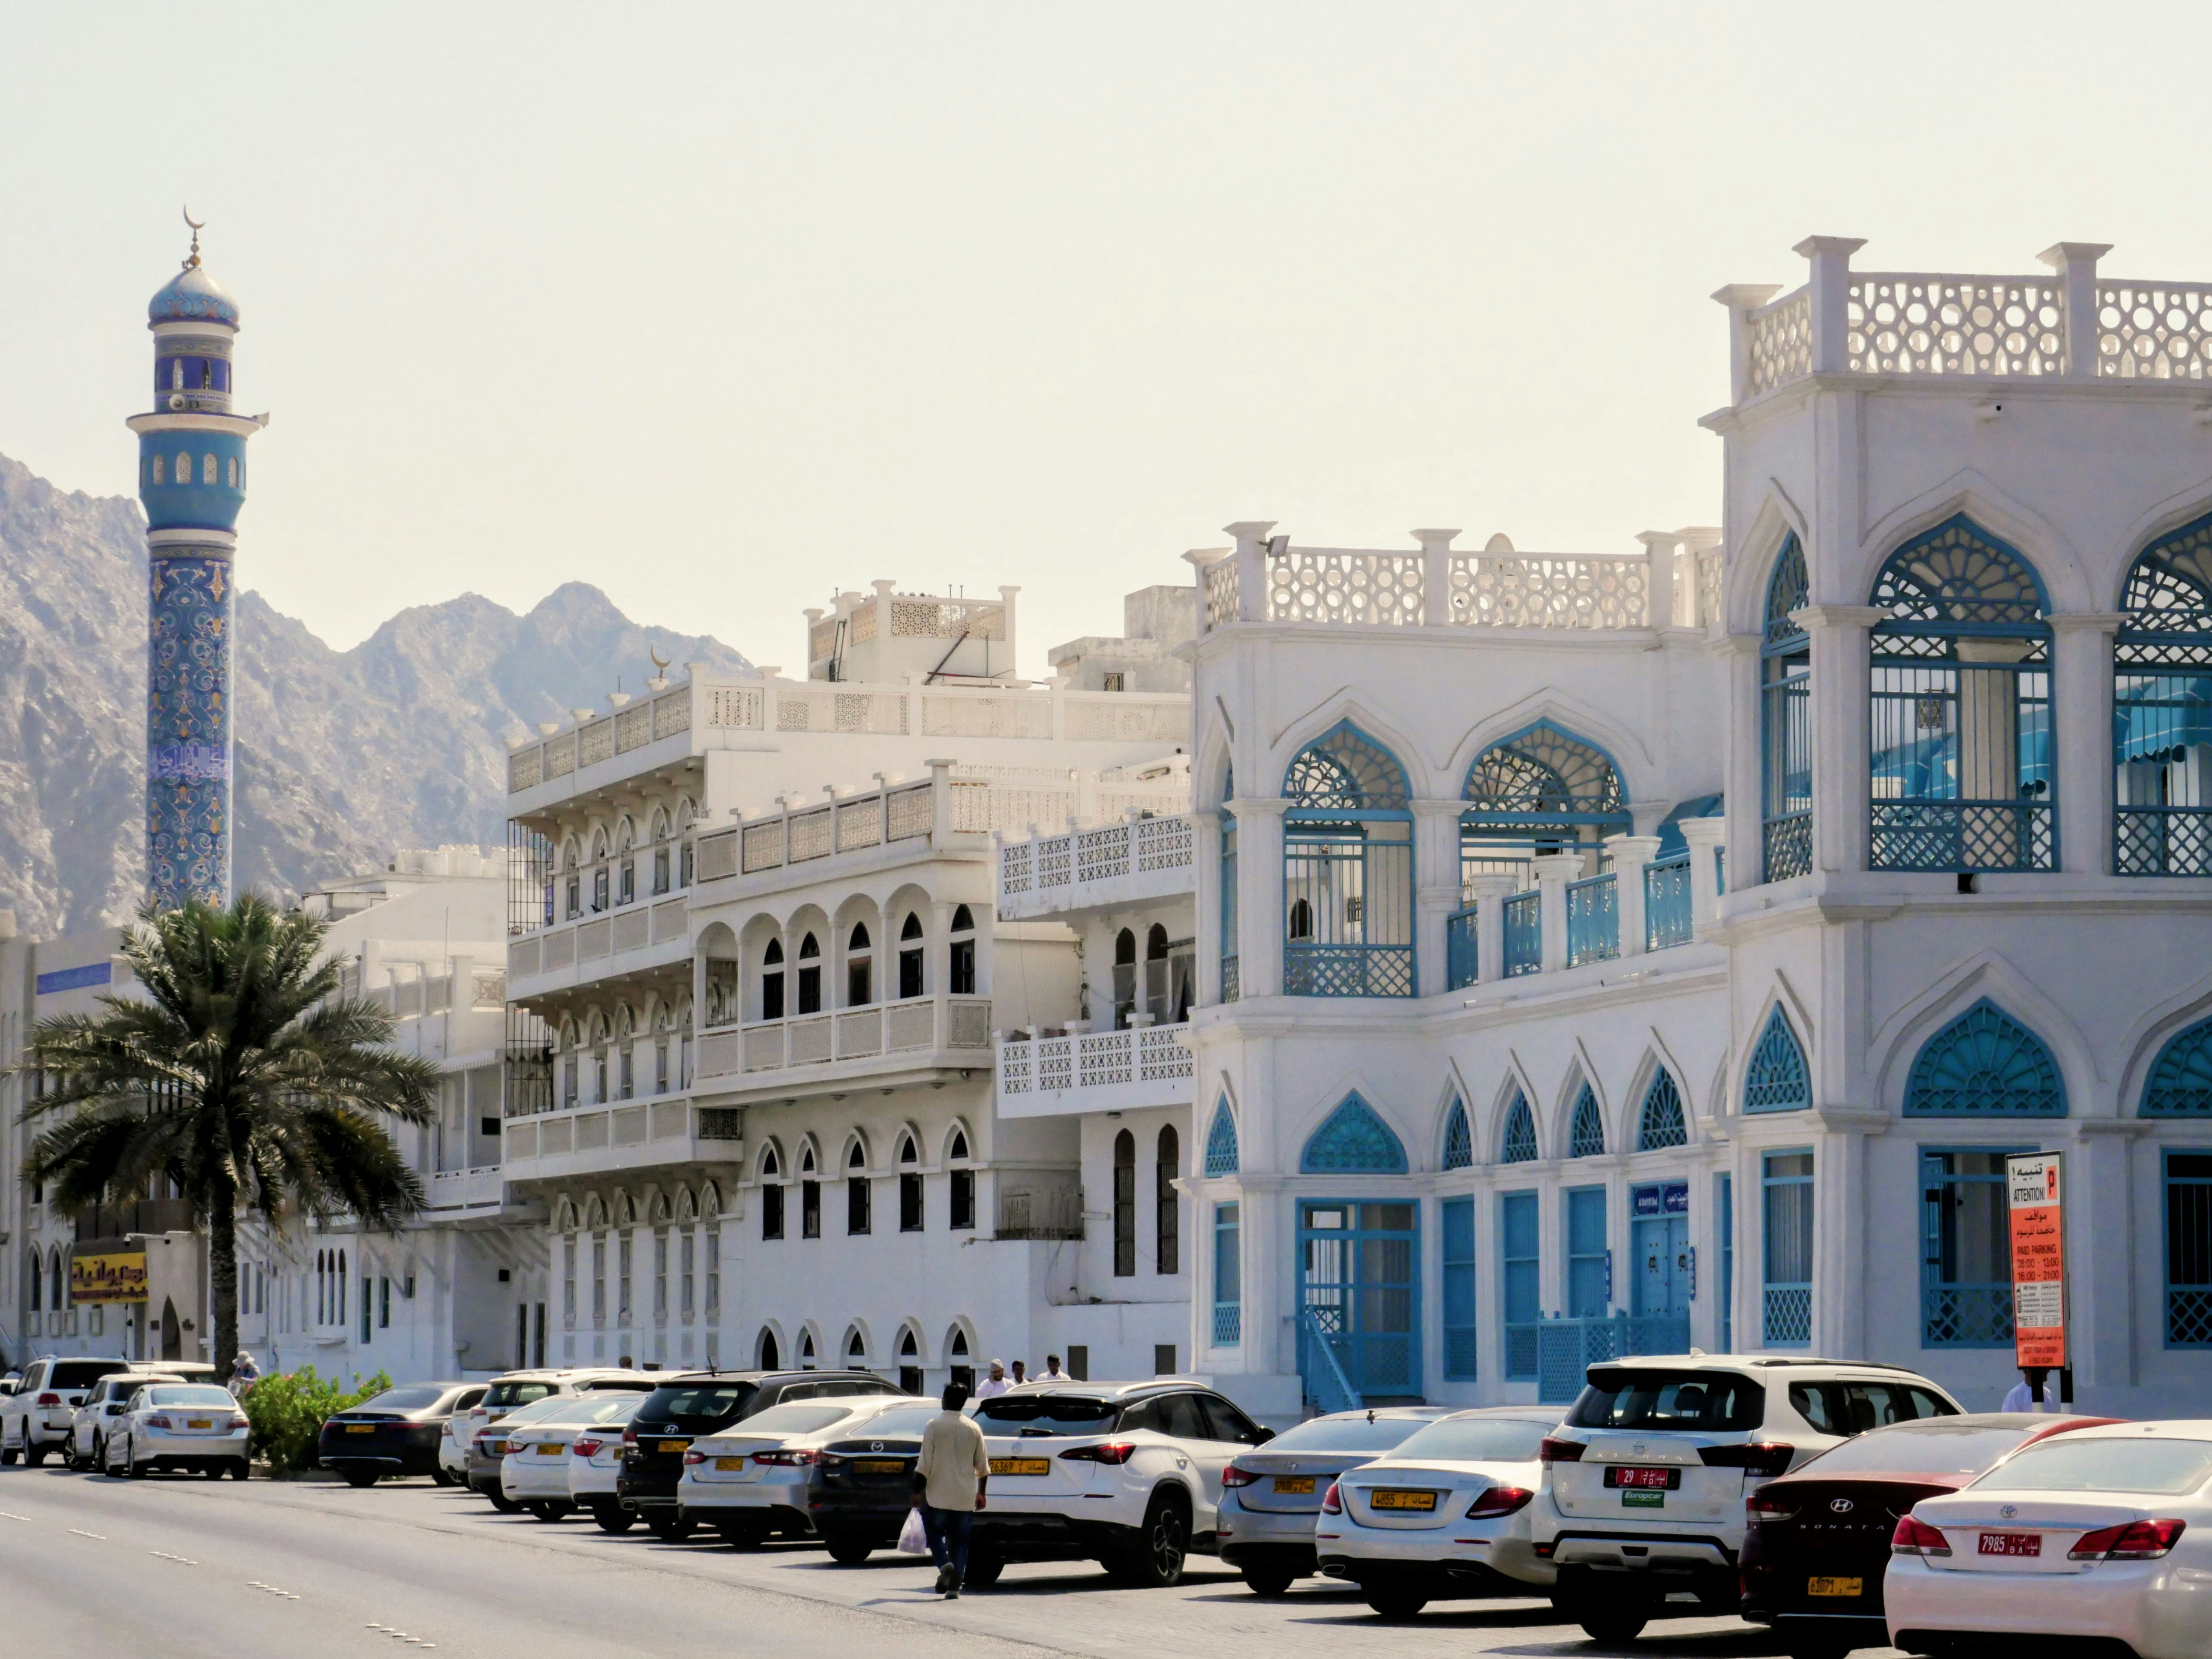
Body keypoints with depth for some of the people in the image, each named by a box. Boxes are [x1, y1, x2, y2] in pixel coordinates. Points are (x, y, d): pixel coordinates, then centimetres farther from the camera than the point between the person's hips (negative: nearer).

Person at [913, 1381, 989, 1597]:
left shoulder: (935, 1426, -8)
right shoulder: (974, 1429, 3)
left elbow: (924, 1464, -10)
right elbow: (983, 1466, 9)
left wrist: (918, 1492, -4)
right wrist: (981, 1493, 20)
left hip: (938, 1495, -3)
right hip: (965, 1498, 3)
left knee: (935, 1531, 11)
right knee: (960, 1540, 7)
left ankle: (944, 1564, -15)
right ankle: (954, 1588, 3)